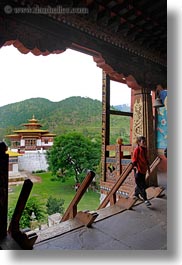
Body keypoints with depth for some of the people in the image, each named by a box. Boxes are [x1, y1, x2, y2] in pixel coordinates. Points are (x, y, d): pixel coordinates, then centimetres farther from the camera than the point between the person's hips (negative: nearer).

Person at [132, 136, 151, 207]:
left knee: (140, 184, 17)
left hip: (144, 170, 8)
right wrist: (136, 169, -19)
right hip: (138, 170, -8)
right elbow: (134, 160, -13)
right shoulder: (137, 149, -14)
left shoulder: (145, 149, 8)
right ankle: (145, 199, 3)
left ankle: (136, 195, 37)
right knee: (142, 185, -4)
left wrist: (148, 168, 19)